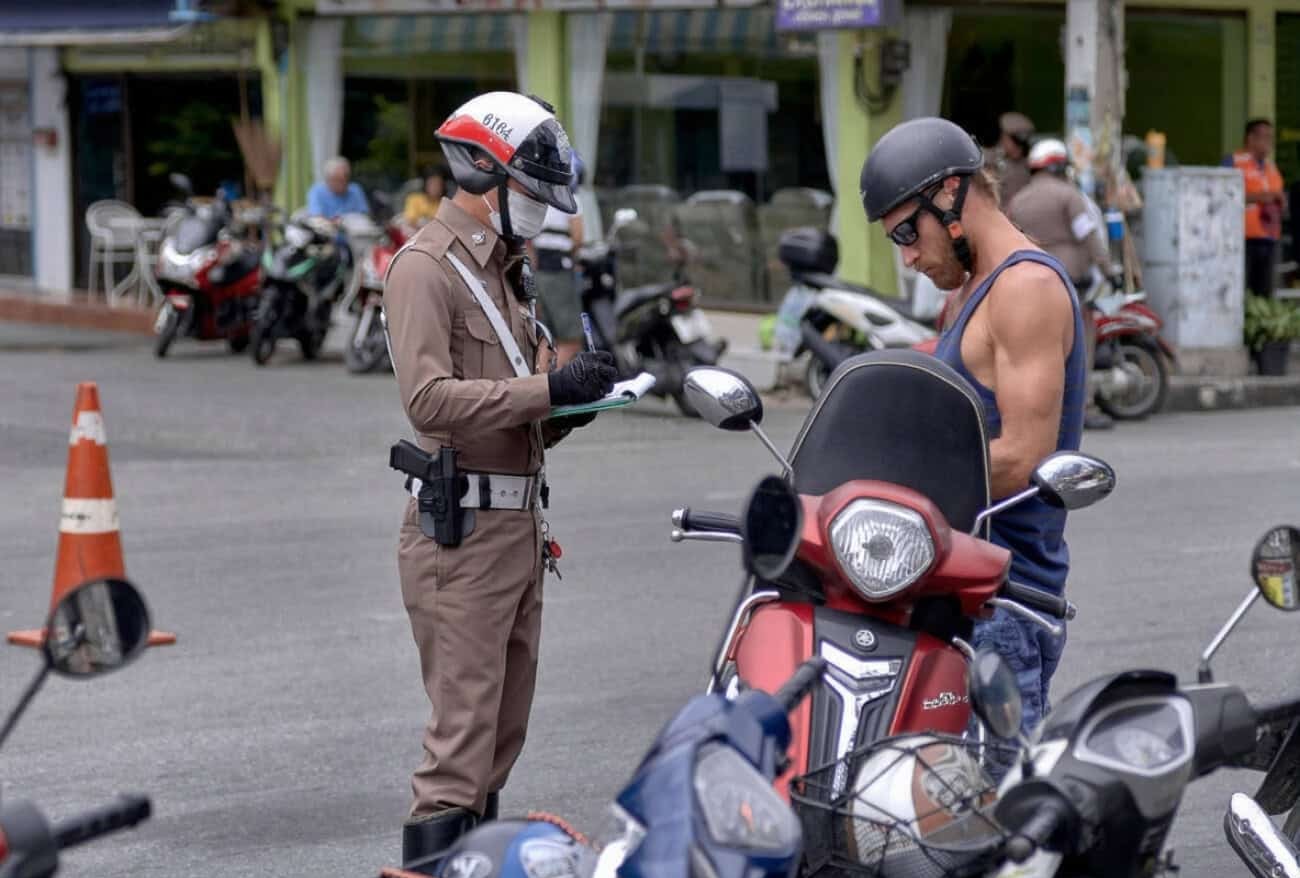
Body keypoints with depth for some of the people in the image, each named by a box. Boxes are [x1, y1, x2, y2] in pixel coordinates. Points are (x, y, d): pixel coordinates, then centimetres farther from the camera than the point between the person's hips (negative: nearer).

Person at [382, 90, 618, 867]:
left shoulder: (506, 270, 21)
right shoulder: (427, 268, -9)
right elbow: (430, 396, -23)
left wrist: (571, 406, 3)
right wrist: (547, 387, -24)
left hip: (520, 522, 9)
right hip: (462, 526, -9)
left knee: (505, 729, 12)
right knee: (464, 727, -12)